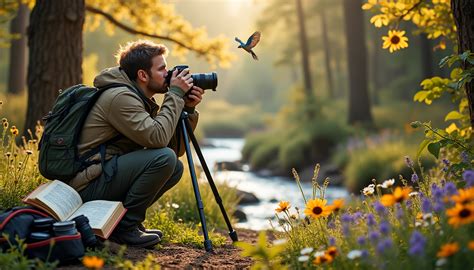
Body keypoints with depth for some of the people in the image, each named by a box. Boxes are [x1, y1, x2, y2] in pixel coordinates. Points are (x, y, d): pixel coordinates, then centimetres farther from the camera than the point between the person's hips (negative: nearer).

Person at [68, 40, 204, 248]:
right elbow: (157, 138, -27)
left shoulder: (142, 100, 14)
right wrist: (175, 94, -17)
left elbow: (176, 148, 12)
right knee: (164, 158, -22)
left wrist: (188, 109, 1)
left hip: (108, 174, 10)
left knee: (175, 167, 9)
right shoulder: (120, 97, -15)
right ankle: (125, 227, -12)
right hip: (88, 185, -10)